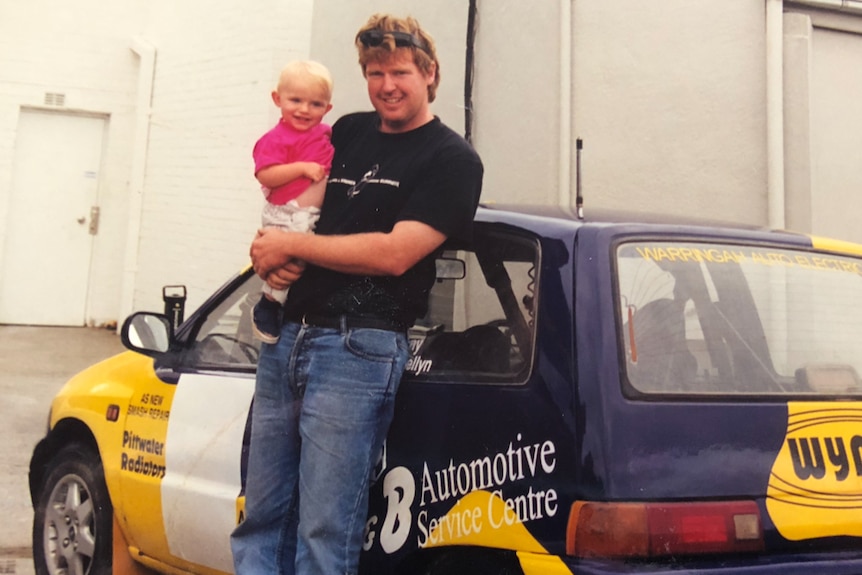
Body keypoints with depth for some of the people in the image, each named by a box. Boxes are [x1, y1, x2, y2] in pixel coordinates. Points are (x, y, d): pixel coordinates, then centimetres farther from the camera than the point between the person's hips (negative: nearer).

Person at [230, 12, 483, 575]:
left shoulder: (453, 159, -2)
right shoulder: (348, 133, 17)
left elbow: (394, 253, -14)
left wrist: (291, 245, -7)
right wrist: (274, 258, 2)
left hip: (358, 351, -6)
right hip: (287, 338, 7)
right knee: (261, 518, 11)